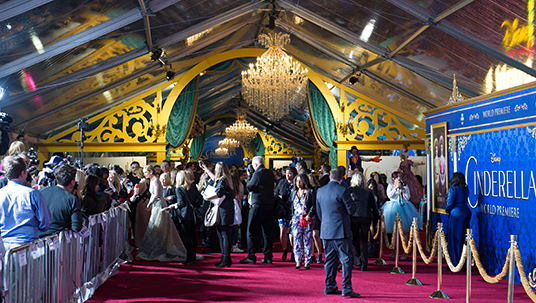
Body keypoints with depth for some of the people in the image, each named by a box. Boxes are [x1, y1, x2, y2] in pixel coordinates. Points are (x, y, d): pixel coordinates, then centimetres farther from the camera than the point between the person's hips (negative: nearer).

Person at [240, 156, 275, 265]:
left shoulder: (257, 174, -13)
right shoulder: (270, 173, 10)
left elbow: (249, 187, -10)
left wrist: (249, 177, 5)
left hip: (258, 206, -7)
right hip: (270, 206, 7)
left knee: (251, 232, 2)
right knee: (268, 232, 10)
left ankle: (251, 257, 1)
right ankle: (268, 257, 12)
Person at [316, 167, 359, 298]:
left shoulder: (320, 191, 7)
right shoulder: (343, 190, -12)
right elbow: (351, 209, -9)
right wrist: (351, 200, 10)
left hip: (326, 231, 6)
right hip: (341, 231, -6)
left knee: (330, 259, 15)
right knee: (346, 259, -1)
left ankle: (330, 287, 20)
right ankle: (346, 289, -3)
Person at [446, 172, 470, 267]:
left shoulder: (453, 189, -11)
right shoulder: (466, 189, 10)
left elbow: (450, 203, -13)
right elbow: (464, 201, 13)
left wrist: (447, 210, 7)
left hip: (456, 214, -7)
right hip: (466, 212, 7)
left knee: (454, 239, 0)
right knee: (464, 238, 12)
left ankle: (455, 264, 2)